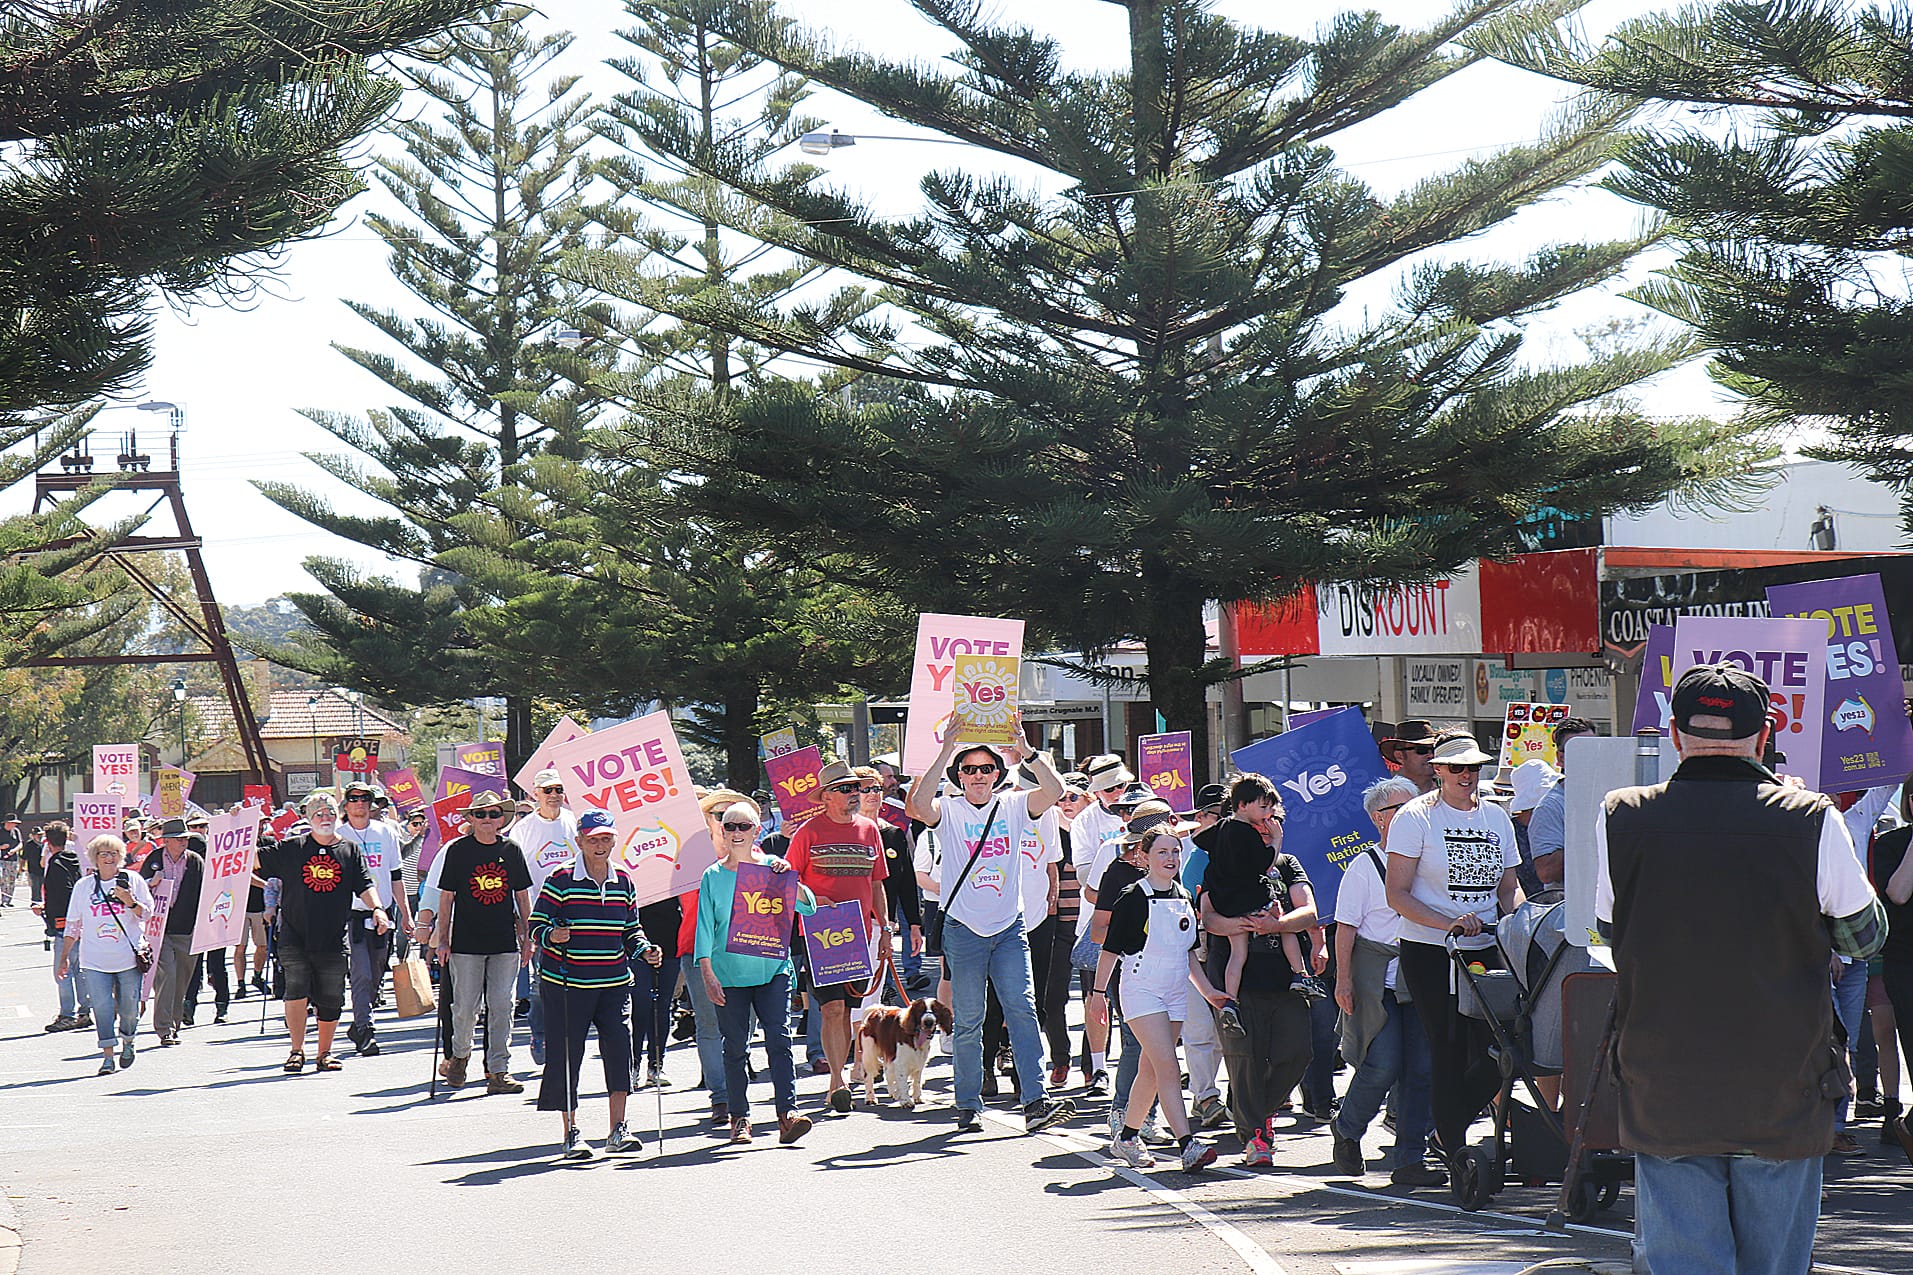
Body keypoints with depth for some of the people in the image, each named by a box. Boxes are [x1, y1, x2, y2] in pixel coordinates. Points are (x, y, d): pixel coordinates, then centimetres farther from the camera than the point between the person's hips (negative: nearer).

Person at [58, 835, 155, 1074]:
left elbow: (148, 914, 3)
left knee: (129, 1008, 5)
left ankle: (127, 1043, 31)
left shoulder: (133, 880, 3)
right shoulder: (83, 886, 6)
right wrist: (64, 957, 11)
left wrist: (130, 902, -16)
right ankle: (107, 1056, -4)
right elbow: (72, 925, 12)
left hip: (129, 958, 0)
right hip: (95, 961, 0)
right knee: (102, 1007, -8)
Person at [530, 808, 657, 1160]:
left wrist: (645, 950, 2)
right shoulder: (561, 879, -4)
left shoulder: (623, 882, 11)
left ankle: (618, 1129, 0)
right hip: (566, 982, -4)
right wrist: (551, 936, -24)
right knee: (566, 1054, -1)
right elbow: (536, 923, -4)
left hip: (614, 982, 4)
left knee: (620, 1047, -8)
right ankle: (571, 1133, 10)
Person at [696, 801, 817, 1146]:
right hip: (729, 973, 0)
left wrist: (790, 879, -17)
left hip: (772, 970, 0)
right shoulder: (713, 876, 5)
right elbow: (705, 927, 4)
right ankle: (739, 1119, 10)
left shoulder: (771, 866, 6)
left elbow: (808, 908, 0)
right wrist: (707, 974, -4)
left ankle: (787, 1113, -15)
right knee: (735, 1048, 3)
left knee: (779, 1040, -10)